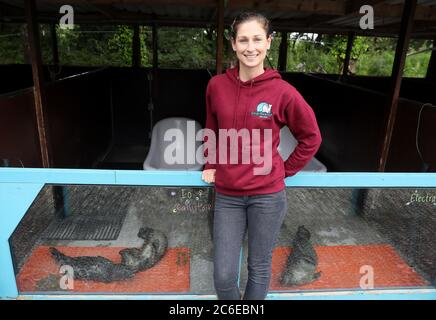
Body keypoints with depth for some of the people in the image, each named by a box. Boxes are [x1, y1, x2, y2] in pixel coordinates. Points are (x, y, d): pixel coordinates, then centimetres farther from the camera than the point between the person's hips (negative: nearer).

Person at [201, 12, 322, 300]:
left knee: (260, 268, 15)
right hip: (227, 195, 2)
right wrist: (211, 165, 10)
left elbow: (311, 137, 4)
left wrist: (285, 170, 2)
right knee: (223, 276, 7)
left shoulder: (283, 91, -8)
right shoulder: (217, 85, -1)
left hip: (268, 195, -2)